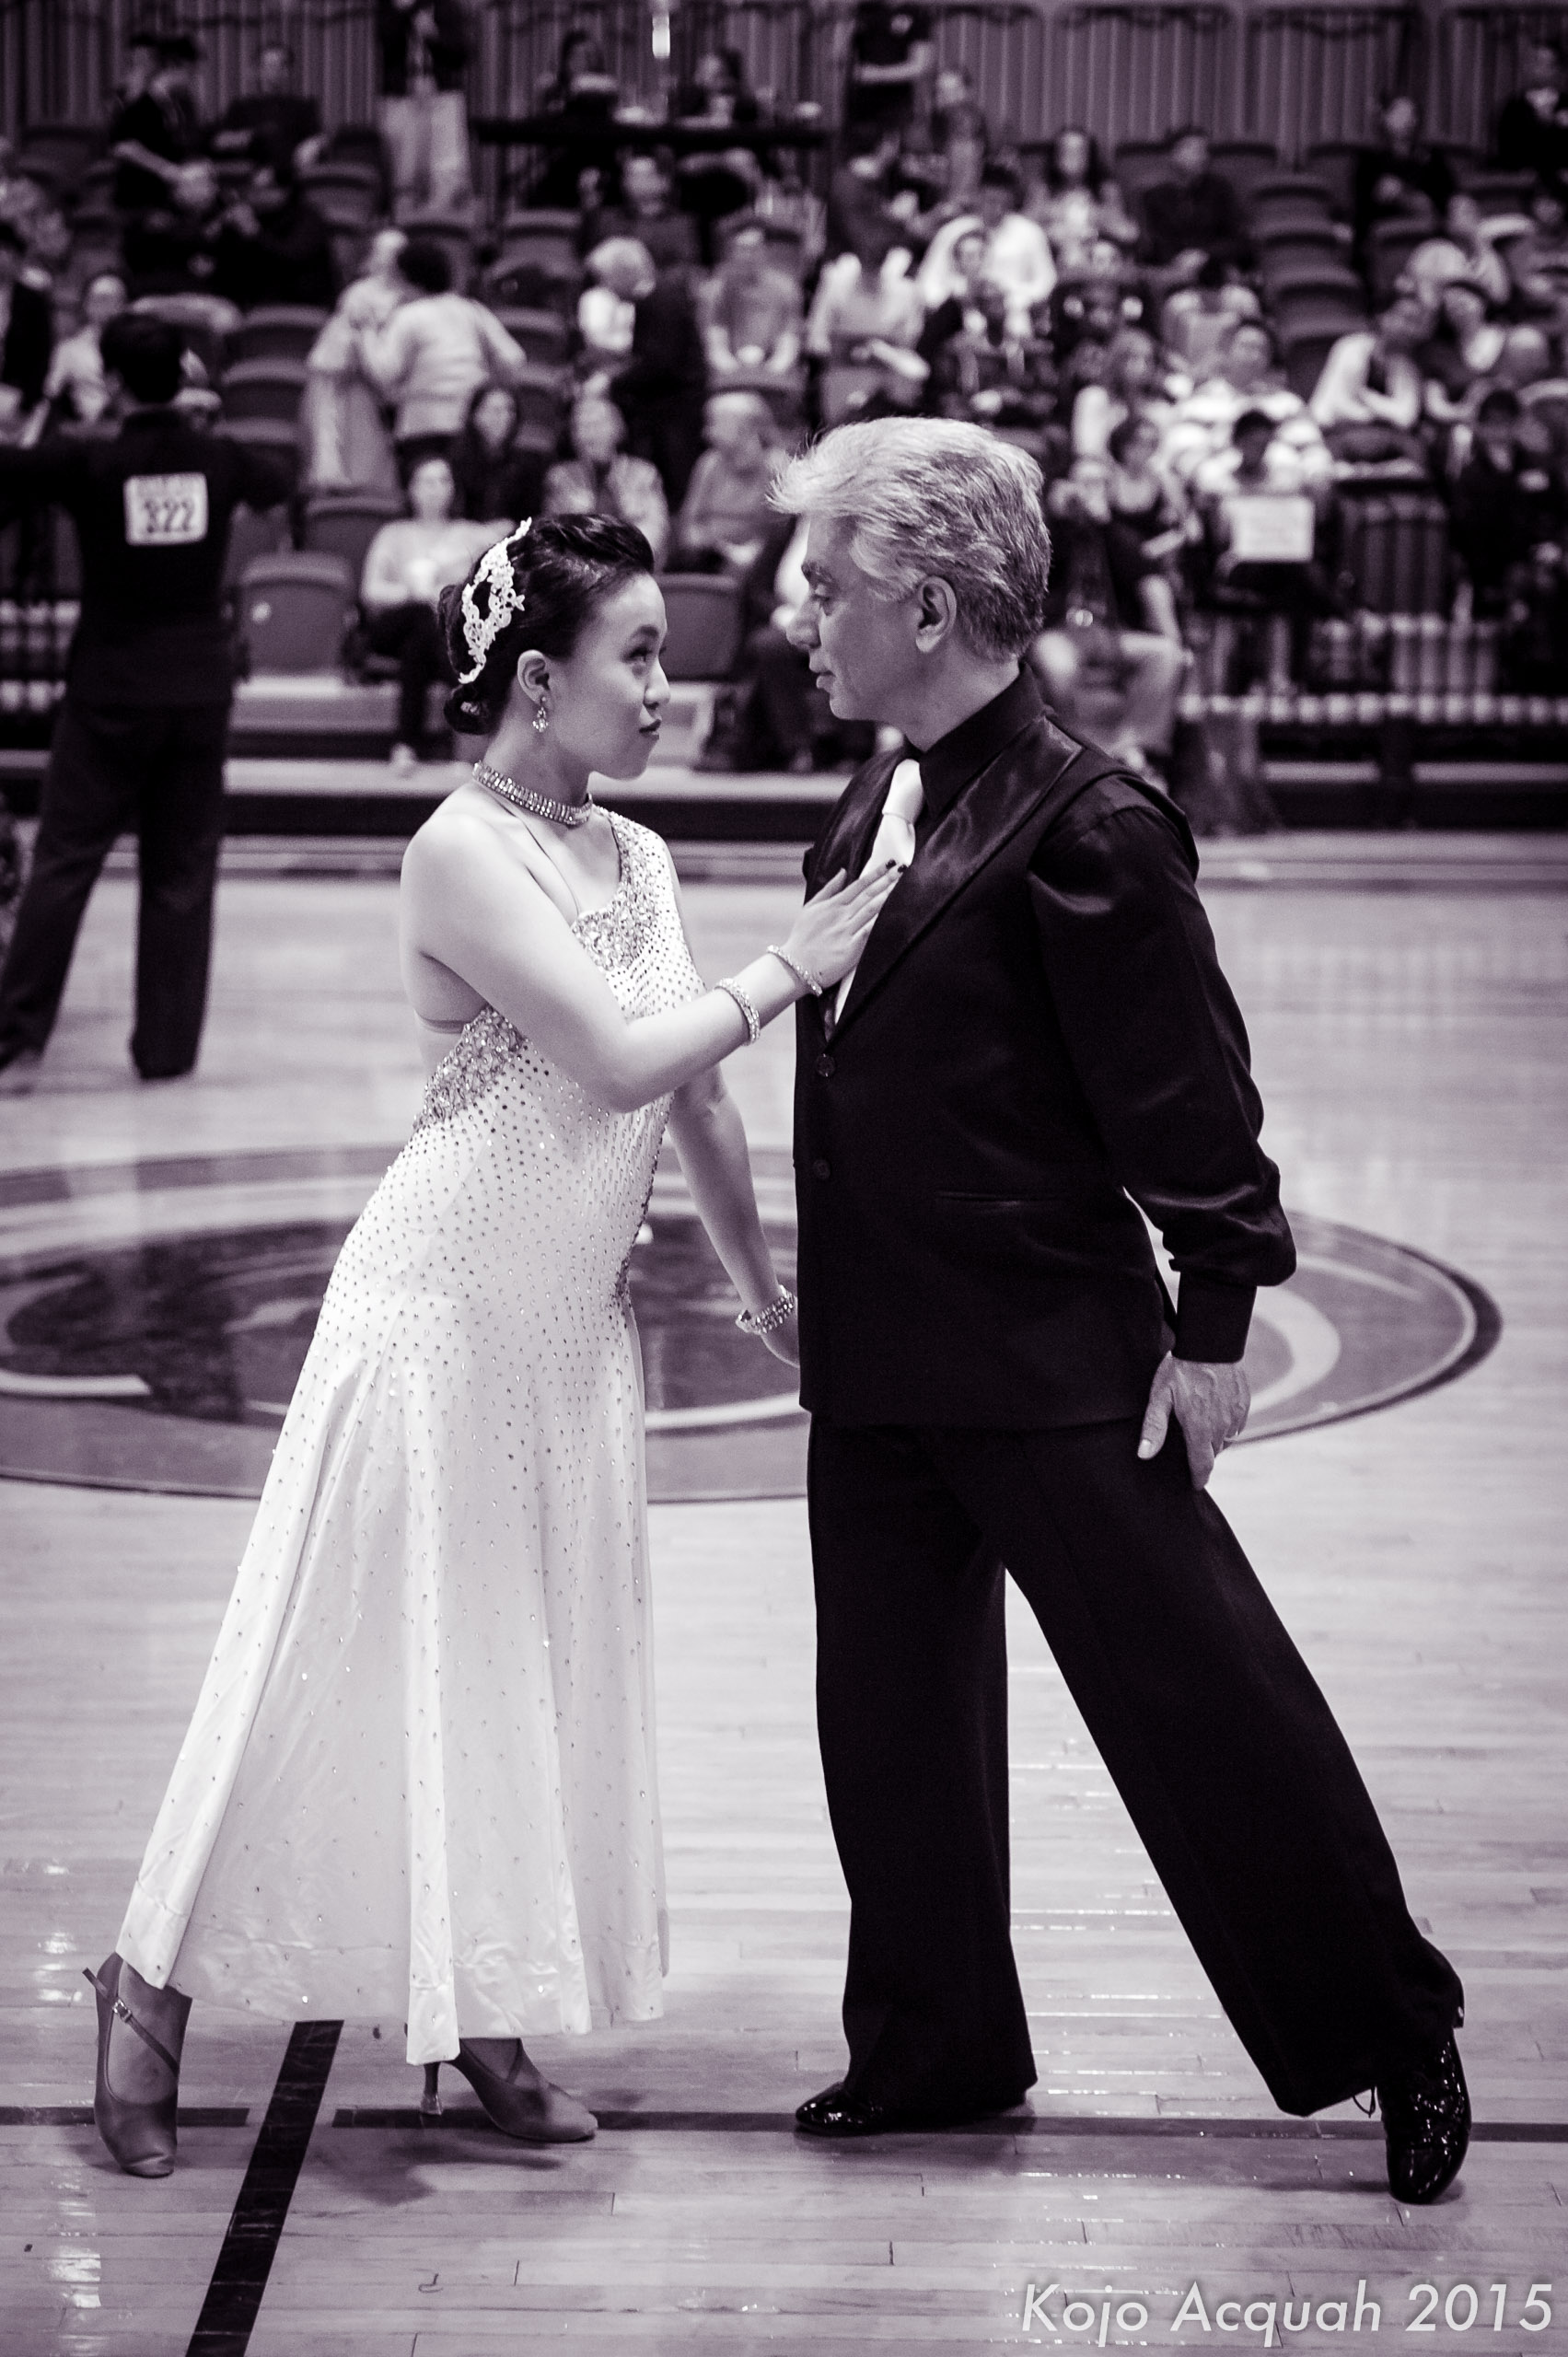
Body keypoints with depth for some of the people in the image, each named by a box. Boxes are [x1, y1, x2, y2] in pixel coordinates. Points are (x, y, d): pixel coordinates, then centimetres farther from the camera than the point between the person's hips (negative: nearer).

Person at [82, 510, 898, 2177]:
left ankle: (485, 2012, 24)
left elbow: (694, 1098, 13)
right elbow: (620, 1060, -26)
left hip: (575, 1326, 7)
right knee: (361, 1665, 0)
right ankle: (156, 1980, 16)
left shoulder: (635, 861, 5)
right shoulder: (464, 855, -18)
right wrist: (789, 968, -17)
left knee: (542, 1675, 12)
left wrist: (764, 1288, 17)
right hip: (445, 1311, -7)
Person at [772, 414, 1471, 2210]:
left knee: (1200, 1693, 1)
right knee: (890, 1714, 14)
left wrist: (1214, 1325, -13)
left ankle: (1391, 2030, 17)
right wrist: (816, 1296, 17)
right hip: (873, 1362, 8)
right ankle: (932, 2045, 30)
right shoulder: (871, 808, 7)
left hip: (1060, 1366, -8)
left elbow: (1189, 1095, -14)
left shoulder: (1084, 825, -17)